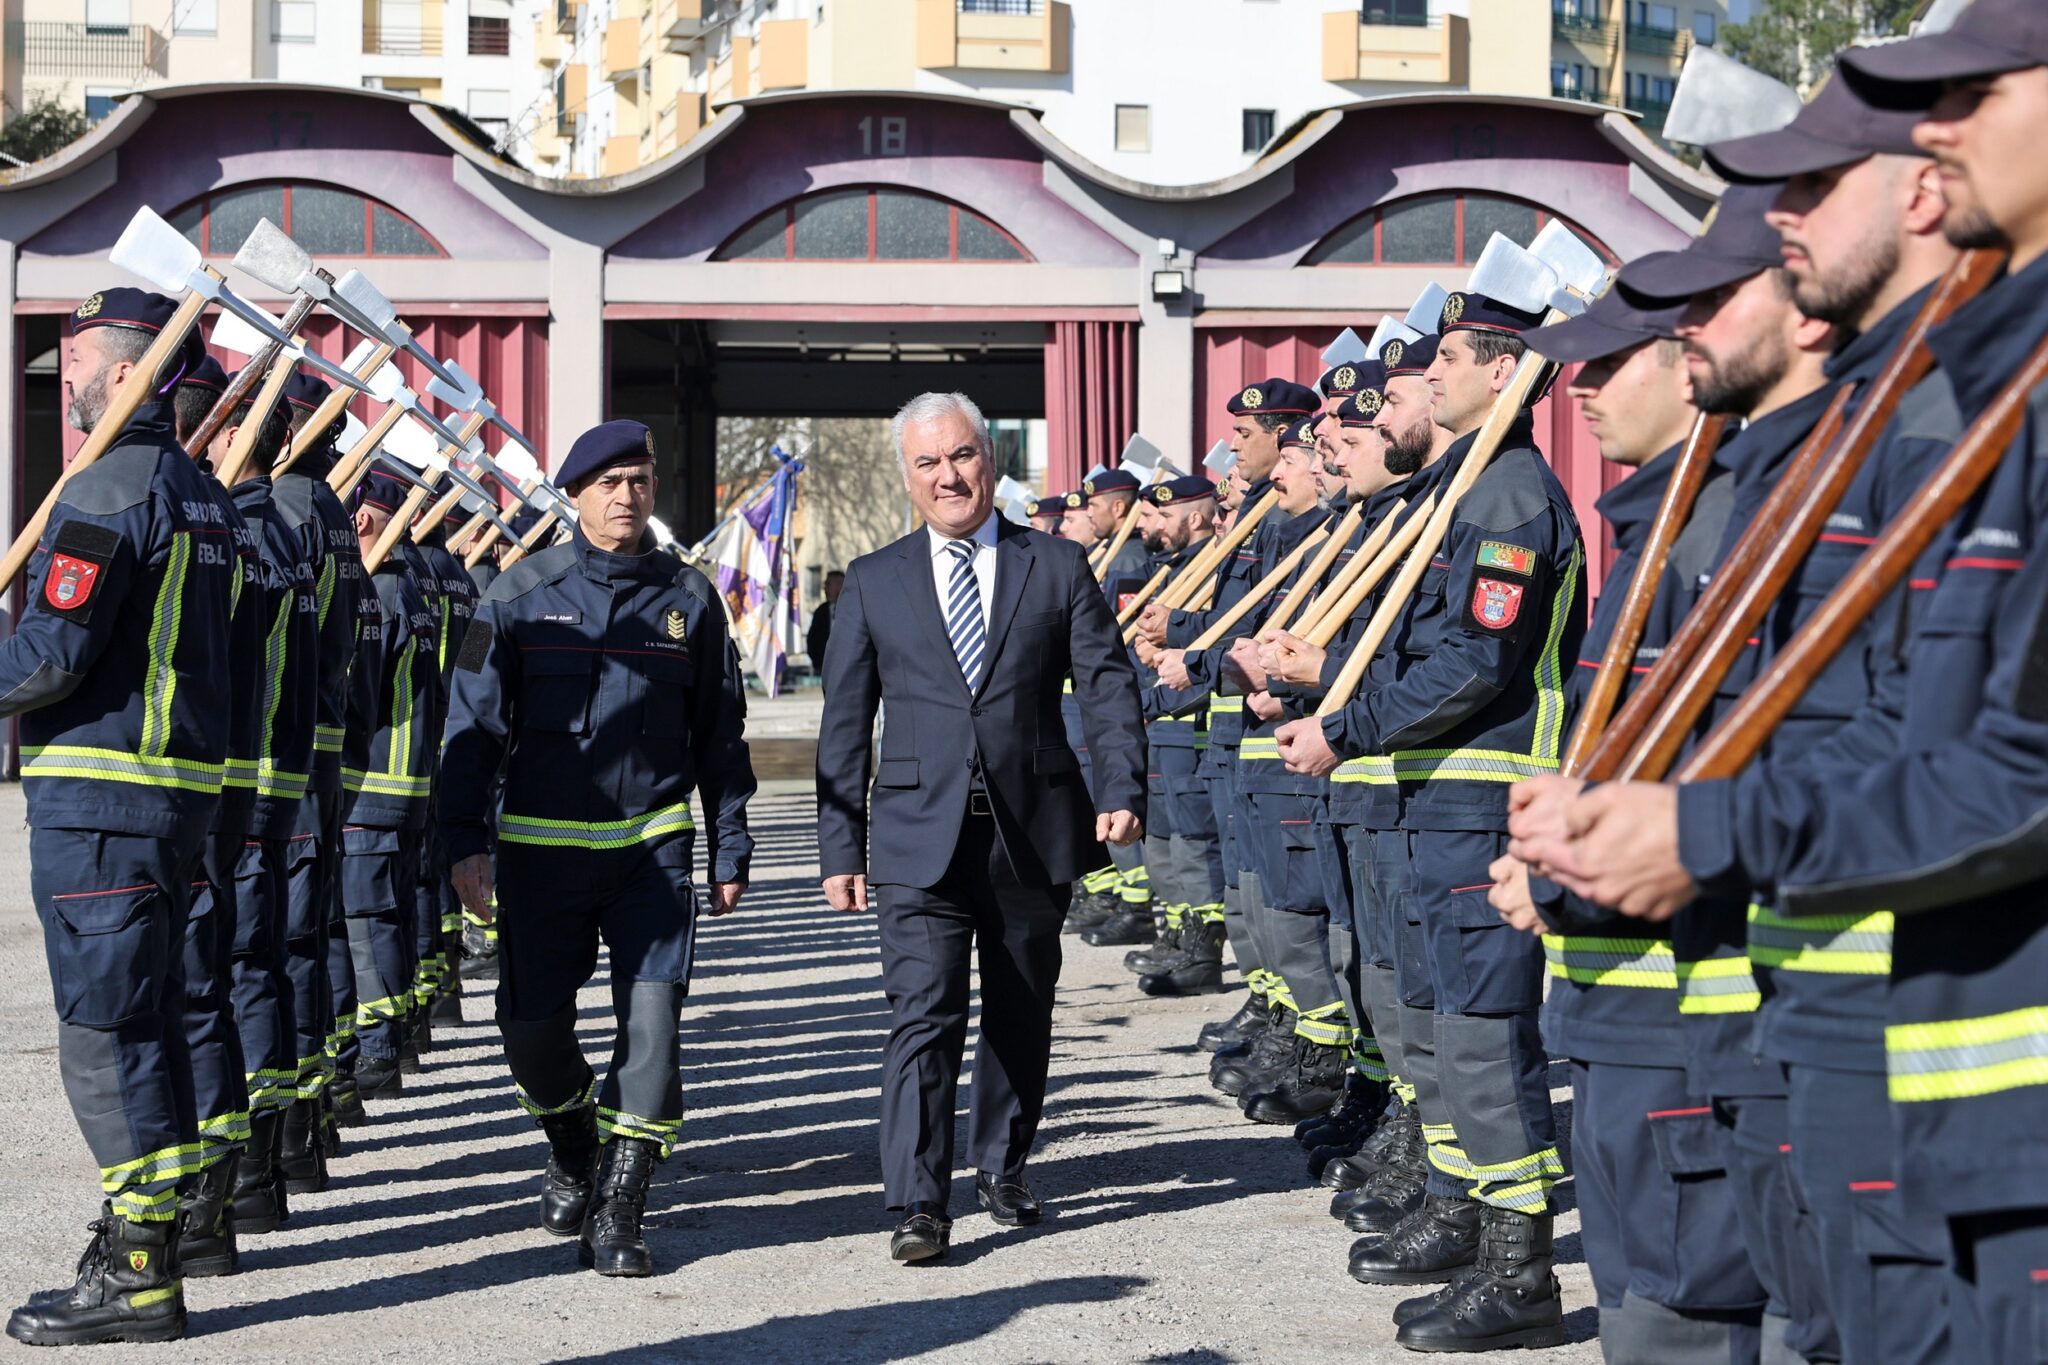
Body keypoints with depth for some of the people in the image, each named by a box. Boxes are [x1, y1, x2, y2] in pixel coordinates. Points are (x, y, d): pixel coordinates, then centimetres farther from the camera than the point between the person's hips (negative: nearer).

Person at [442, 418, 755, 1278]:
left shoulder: (687, 596, 5)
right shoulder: (523, 592, 1)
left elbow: (719, 734, 10)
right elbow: (474, 723, 0)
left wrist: (730, 850, 8)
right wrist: (467, 842, -8)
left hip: (653, 843, 0)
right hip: (542, 845, 0)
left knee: (651, 1018, -10)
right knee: (532, 1026, 4)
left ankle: (618, 1210, -3)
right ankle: (572, 1148, 34)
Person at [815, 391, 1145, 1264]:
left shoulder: (1058, 568, 6)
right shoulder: (874, 583, 7)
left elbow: (1108, 686, 2)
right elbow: (844, 725, 7)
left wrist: (1121, 789, -13)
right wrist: (840, 847, 2)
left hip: (1032, 832, 1)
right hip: (920, 838, -1)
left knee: (1020, 1014, 11)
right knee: (924, 1014, -10)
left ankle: (1002, 1168, 29)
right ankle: (917, 1204, -11)